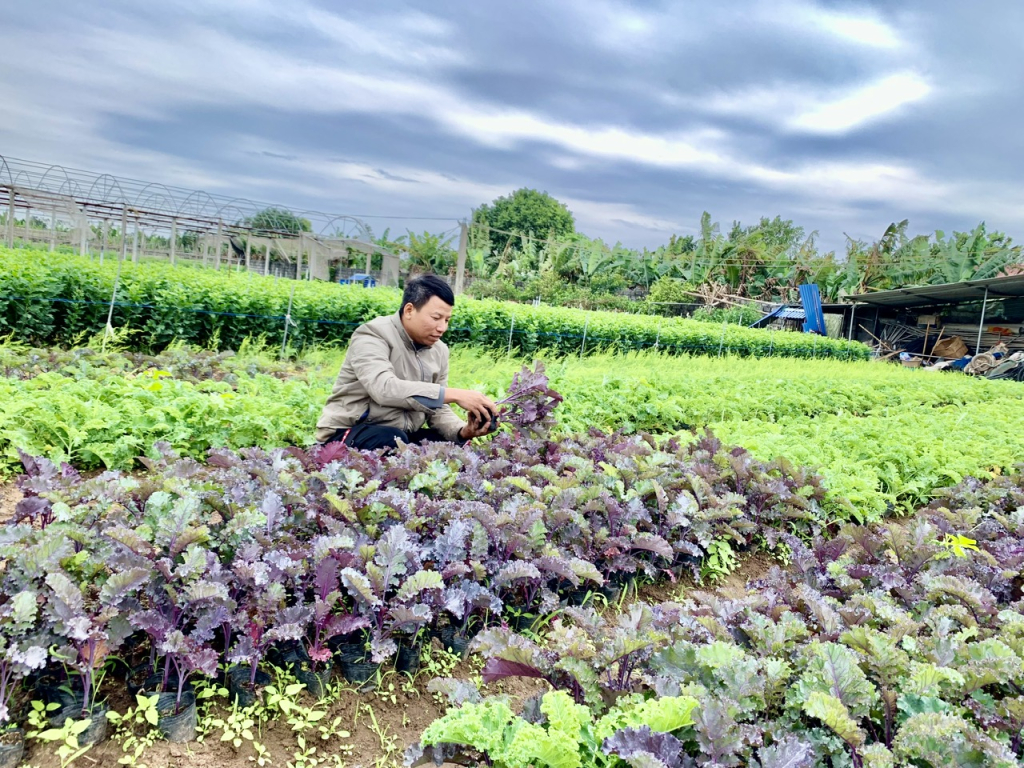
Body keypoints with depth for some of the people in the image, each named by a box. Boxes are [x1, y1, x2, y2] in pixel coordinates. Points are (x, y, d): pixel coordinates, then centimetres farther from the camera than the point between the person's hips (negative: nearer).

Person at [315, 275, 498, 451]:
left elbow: (438, 410, 6)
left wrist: (463, 431, -16)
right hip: (348, 434, -6)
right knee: (392, 440, -35)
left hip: (403, 436, 6)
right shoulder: (373, 335, -16)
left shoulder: (439, 350, 4)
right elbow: (384, 389, -34)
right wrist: (454, 395, -36)